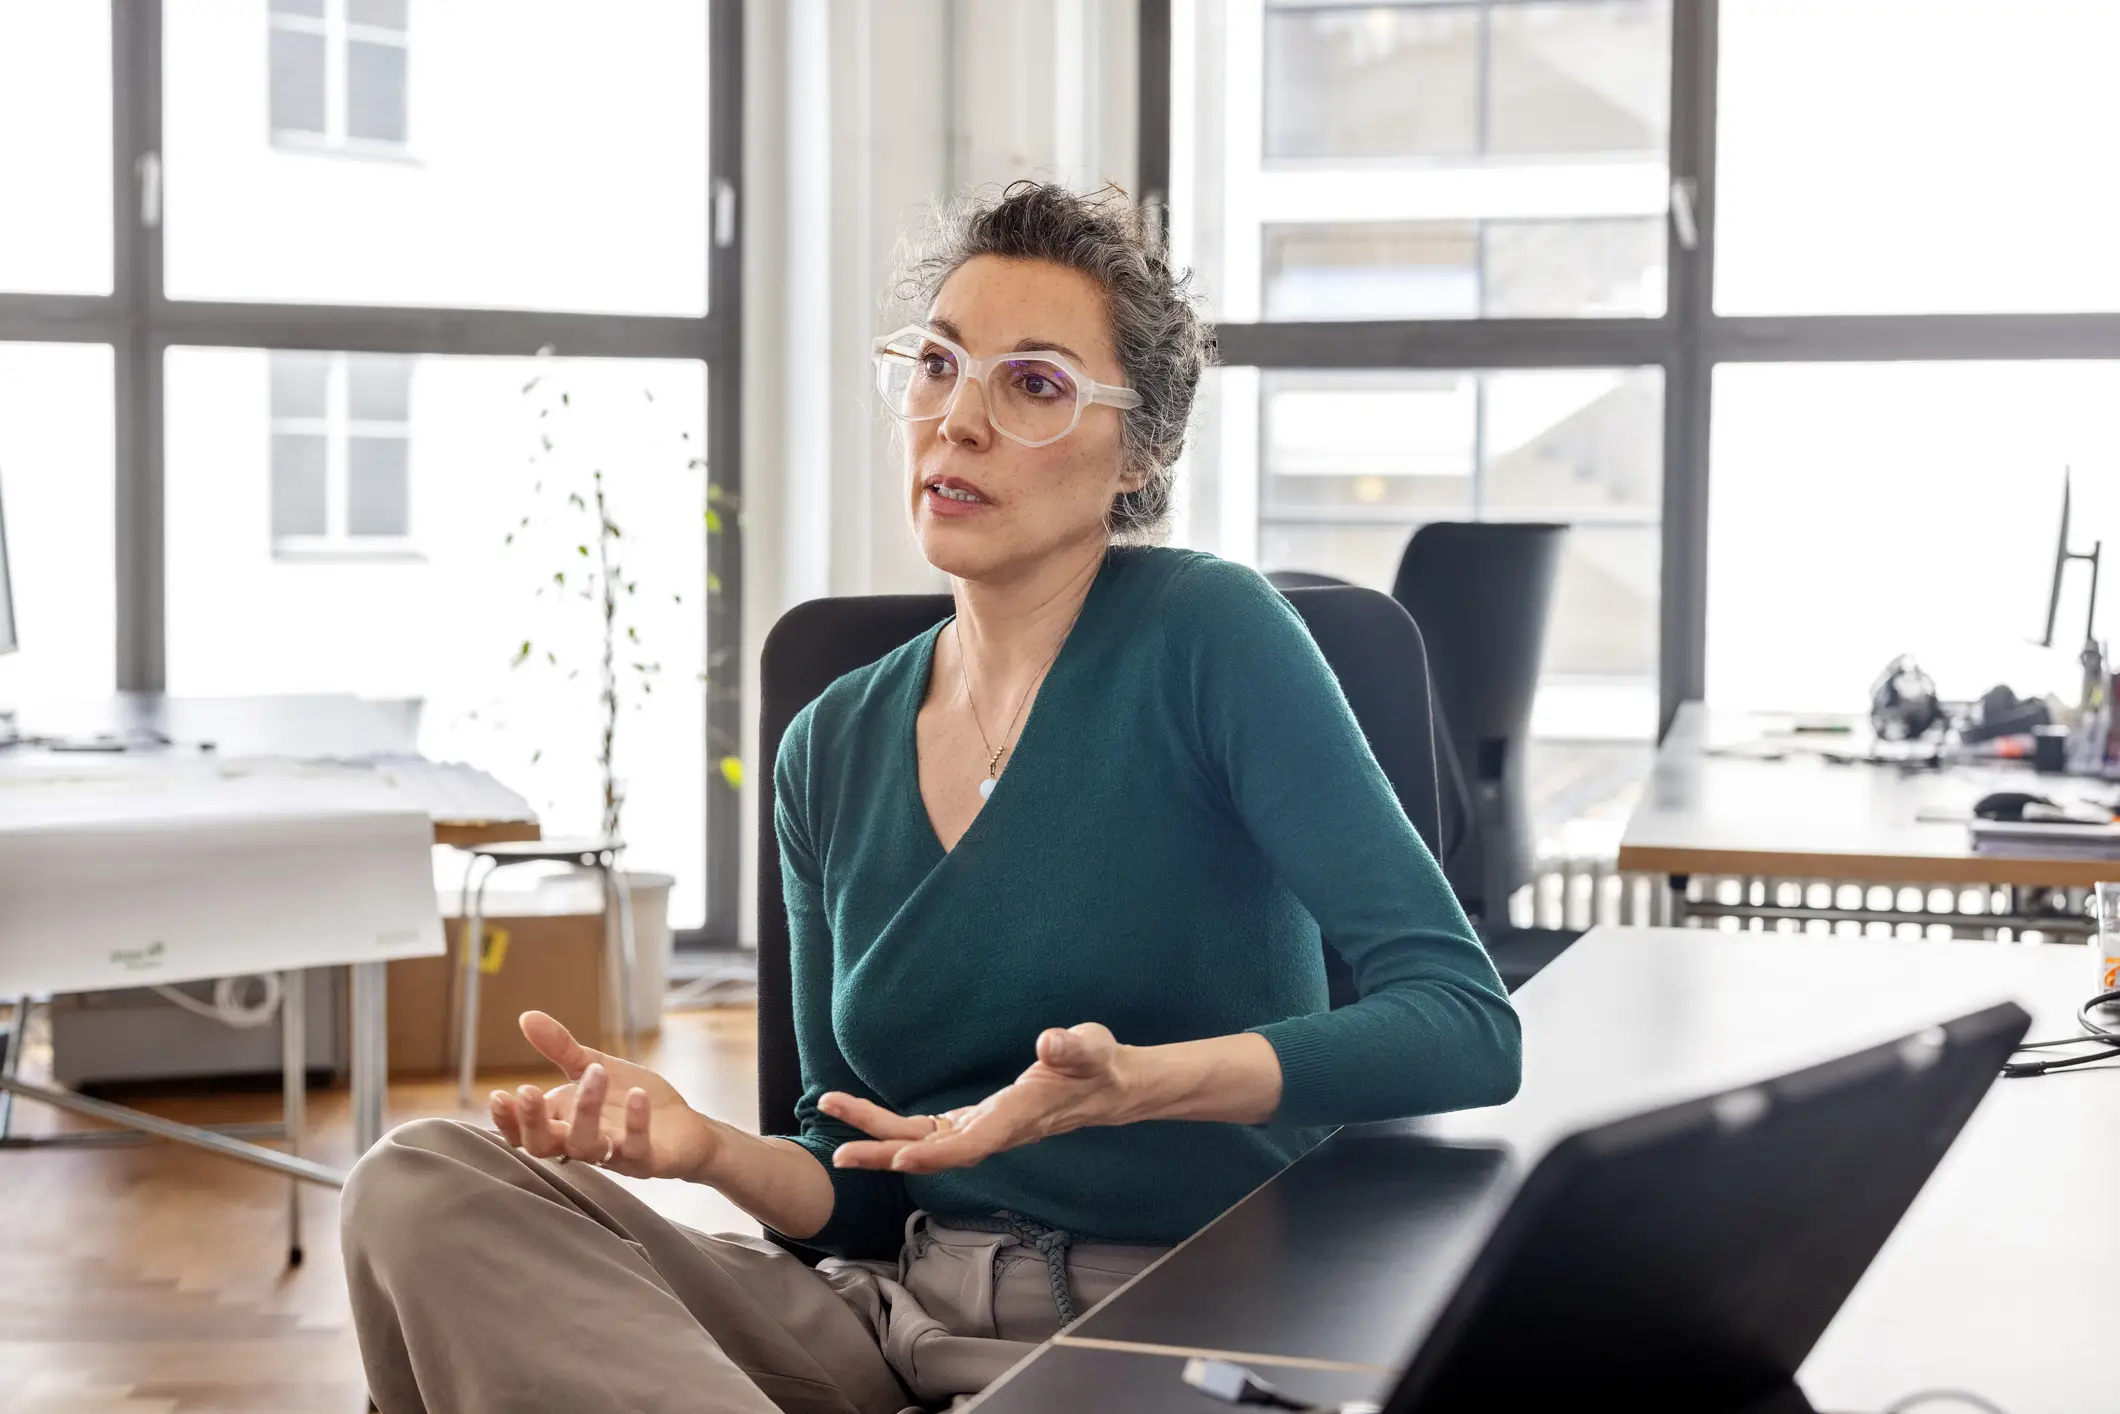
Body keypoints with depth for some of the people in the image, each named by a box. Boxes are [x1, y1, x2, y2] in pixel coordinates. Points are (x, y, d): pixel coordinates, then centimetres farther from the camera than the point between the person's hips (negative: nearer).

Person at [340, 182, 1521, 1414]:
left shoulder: (1209, 635, -7)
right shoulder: (834, 752, 10)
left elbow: (1467, 1025, -16)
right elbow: (858, 1190, 12)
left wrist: (1130, 1085, -30)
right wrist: (707, 1146, -11)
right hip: (901, 1315, 7)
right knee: (425, 1183, -12)